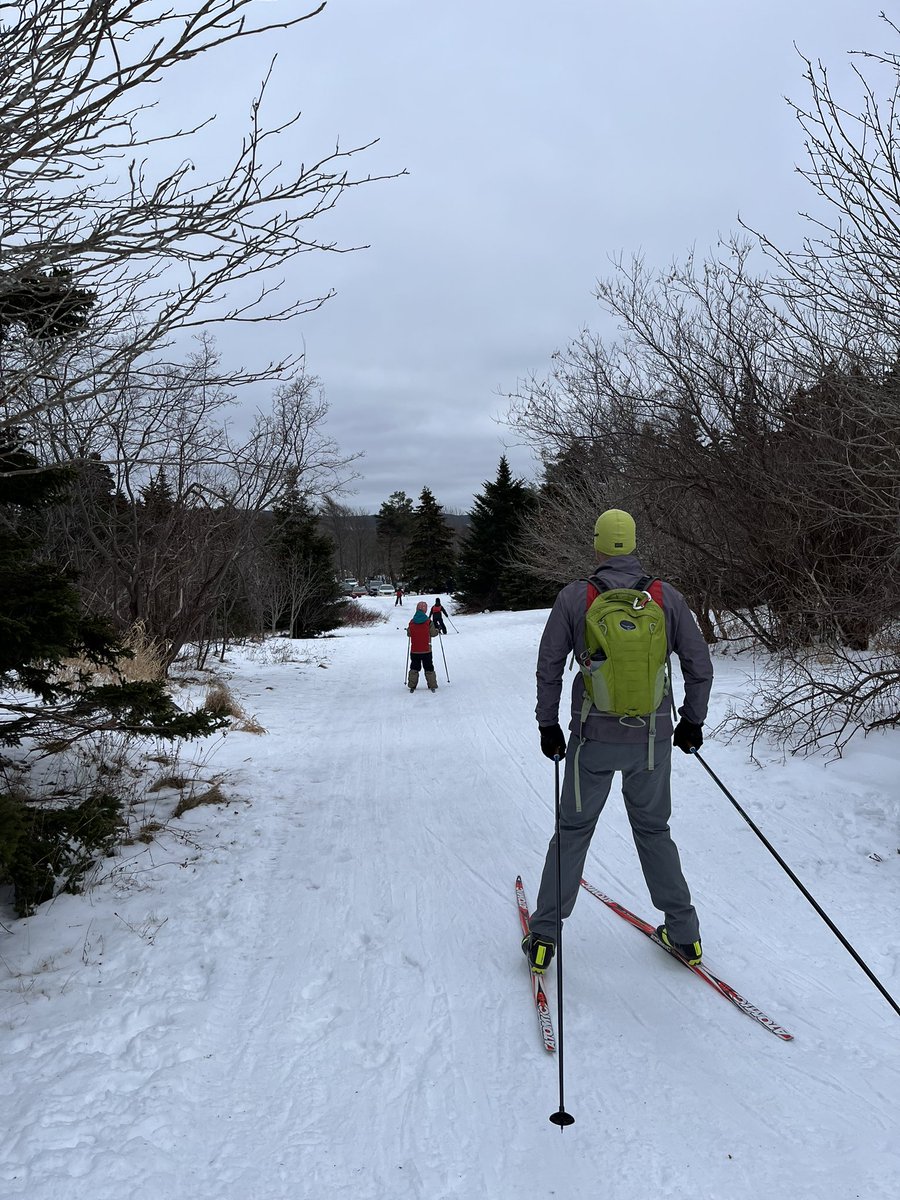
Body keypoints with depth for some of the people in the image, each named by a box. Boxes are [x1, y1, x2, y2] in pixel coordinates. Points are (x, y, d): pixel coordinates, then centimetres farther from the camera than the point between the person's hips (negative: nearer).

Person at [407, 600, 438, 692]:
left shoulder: (411, 622, -4)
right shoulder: (428, 622, -12)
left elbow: (408, 634, 7)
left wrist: (408, 630, 29)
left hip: (414, 651, 2)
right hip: (426, 650, -2)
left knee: (414, 668, 13)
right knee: (429, 668, 9)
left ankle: (412, 685, 10)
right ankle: (432, 685, 9)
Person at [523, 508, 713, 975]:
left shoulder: (574, 597, -6)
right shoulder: (667, 596, -3)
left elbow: (549, 667, -2)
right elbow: (700, 665, 2)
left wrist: (548, 725, 9)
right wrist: (692, 721, 15)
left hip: (595, 736, -1)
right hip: (655, 738, 1)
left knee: (573, 830, 13)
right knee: (653, 830, 20)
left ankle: (544, 936, 18)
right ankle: (683, 933, 24)